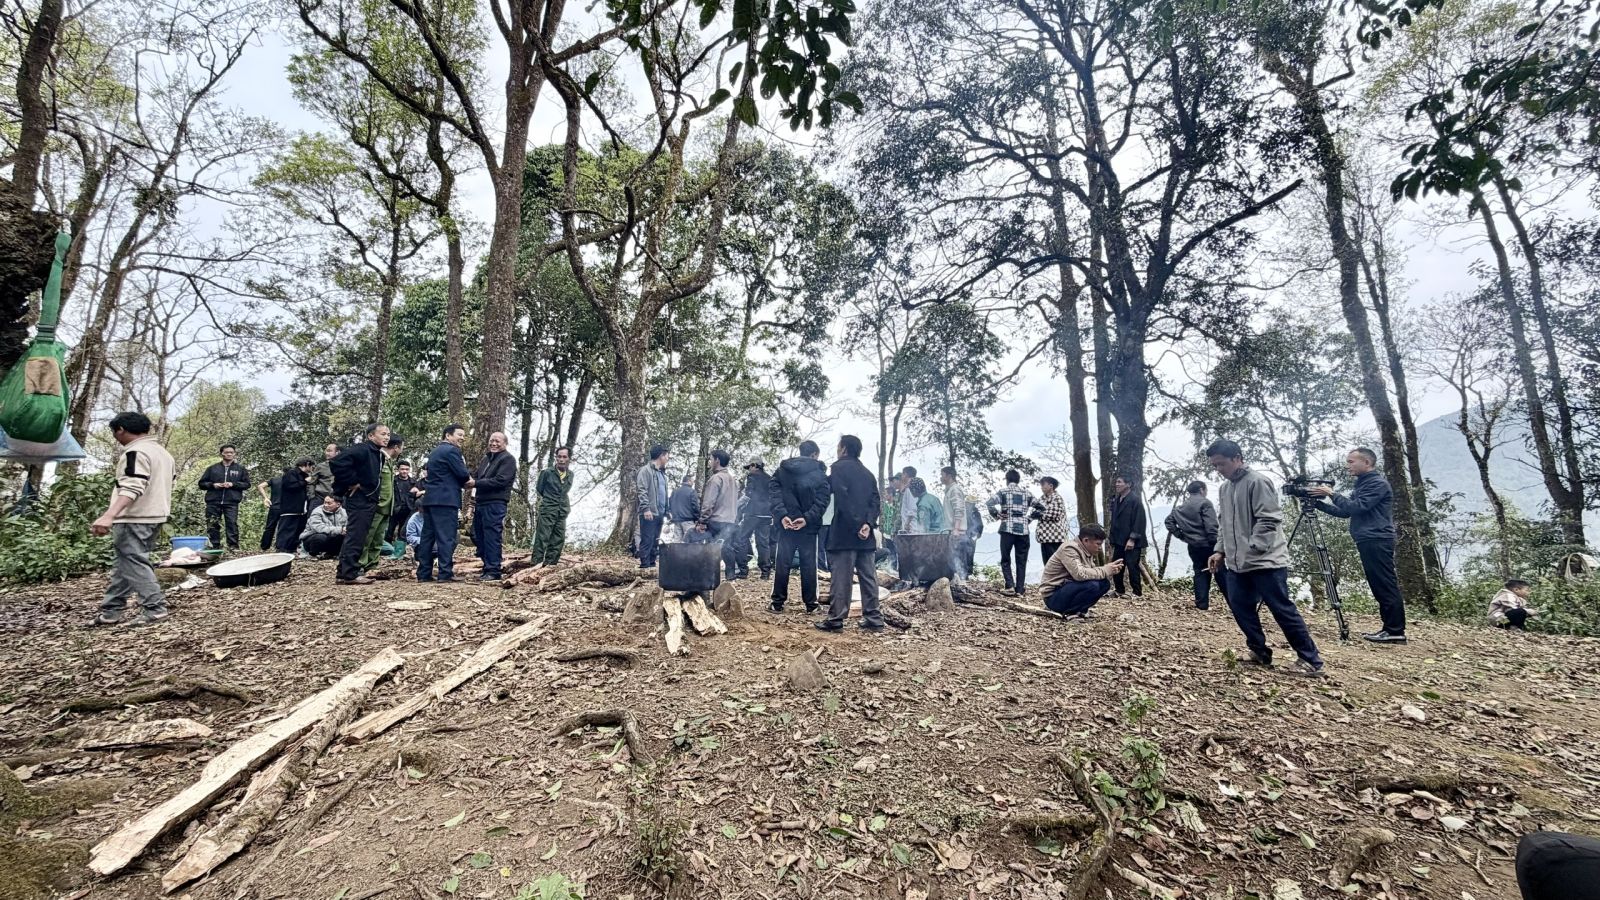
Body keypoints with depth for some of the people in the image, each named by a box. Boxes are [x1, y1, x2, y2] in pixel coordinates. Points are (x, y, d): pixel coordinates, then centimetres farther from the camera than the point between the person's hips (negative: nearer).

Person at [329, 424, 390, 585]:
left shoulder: (379, 454, 15)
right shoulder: (361, 449, -13)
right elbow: (337, 462, -26)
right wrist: (352, 483, -20)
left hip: (369, 500, 10)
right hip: (359, 500, -10)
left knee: (355, 537, 12)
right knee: (355, 537, -8)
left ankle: (344, 573, 19)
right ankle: (349, 574, -6)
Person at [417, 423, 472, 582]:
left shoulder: (435, 451, 23)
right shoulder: (452, 450, -7)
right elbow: (463, 474, -13)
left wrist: (462, 483, 13)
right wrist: (469, 480, 8)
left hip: (430, 499, 10)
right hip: (445, 499, -9)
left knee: (427, 536, 8)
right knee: (446, 537, -9)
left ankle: (424, 573, 10)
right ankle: (445, 573, -11)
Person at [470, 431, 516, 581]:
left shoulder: (508, 459, -5)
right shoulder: (486, 458, 22)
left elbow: (500, 481, -16)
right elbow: (475, 475, 16)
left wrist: (475, 483, -17)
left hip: (495, 504, -8)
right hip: (480, 503, 8)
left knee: (492, 538, -7)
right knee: (477, 536, 12)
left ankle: (493, 572, -2)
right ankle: (487, 568, 22)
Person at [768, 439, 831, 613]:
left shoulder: (782, 469, 7)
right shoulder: (819, 473, 0)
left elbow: (775, 493, -3)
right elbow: (822, 500, -10)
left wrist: (781, 515, -10)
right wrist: (808, 518, -13)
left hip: (786, 523, 2)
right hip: (809, 526, -1)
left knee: (783, 563, 6)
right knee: (809, 565, 6)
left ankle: (778, 603, 9)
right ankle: (810, 604, 11)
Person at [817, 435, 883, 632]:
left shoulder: (839, 467, -1)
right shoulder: (867, 473, 19)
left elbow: (842, 498, -14)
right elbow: (876, 501, 7)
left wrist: (855, 525, -14)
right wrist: (868, 523, -6)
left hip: (845, 531, -6)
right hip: (865, 533, 6)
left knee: (840, 577, -4)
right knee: (868, 576, 7)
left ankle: (836, 619, -2)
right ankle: (873, 619, 10)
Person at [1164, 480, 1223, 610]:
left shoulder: (1181, 507, 12)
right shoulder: (1205, 503, -9)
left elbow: (1169, 521, 14)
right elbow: (1211, 526, -16)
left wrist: (1180, 535, 12)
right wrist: (1217, 543, -13)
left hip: (1193, 546, 6)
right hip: (1207, 544, -5)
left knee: (1200, 572, 11)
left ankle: (1202, 603, 8)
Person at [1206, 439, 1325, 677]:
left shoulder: (1257, 481, -12)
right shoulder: (1224, 488, 13)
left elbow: (1268, 520, -18)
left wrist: (1252, 550, -22)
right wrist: (1220, 551, 9)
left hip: (1266, 560, -8)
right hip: (1237, 563, 8)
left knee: (1283, 609, -4)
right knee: (1240, 606, 7)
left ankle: (1311, 660, 6)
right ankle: (1260, 651, 21)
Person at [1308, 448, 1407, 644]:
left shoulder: (1378, 483, -8)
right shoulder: (1362, 484, 21)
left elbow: (1357, 507, -18)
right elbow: (1345, 512, 19)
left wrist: (1332, 494, -12)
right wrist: (1318, 503, 9)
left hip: (1377, 542, -10)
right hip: (1368, 542, 10)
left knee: (1386, 585, -9)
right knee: (1379, 586, 8)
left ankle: (1396, 631, -7)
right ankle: (1390, 628, 11)